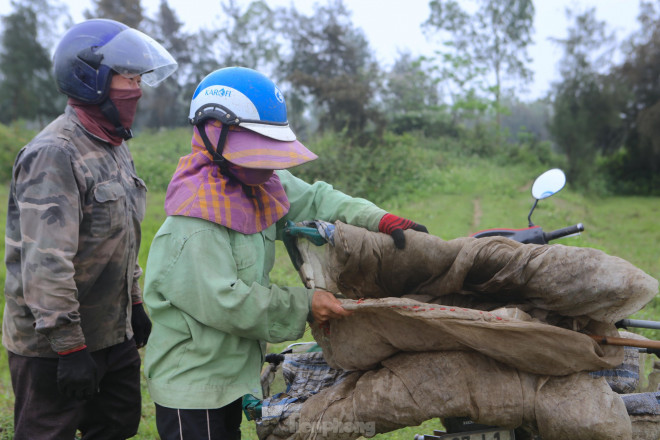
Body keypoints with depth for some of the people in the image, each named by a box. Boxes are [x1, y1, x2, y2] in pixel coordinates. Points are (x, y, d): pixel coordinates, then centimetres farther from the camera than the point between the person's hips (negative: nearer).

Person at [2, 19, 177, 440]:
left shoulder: (115, 148, 11)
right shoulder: (56, 153, -21)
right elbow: (46, 263, -26)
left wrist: (135, 304, 19)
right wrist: (70, 347, -25)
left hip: (114, 335, 9)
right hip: (54, 347, -9)